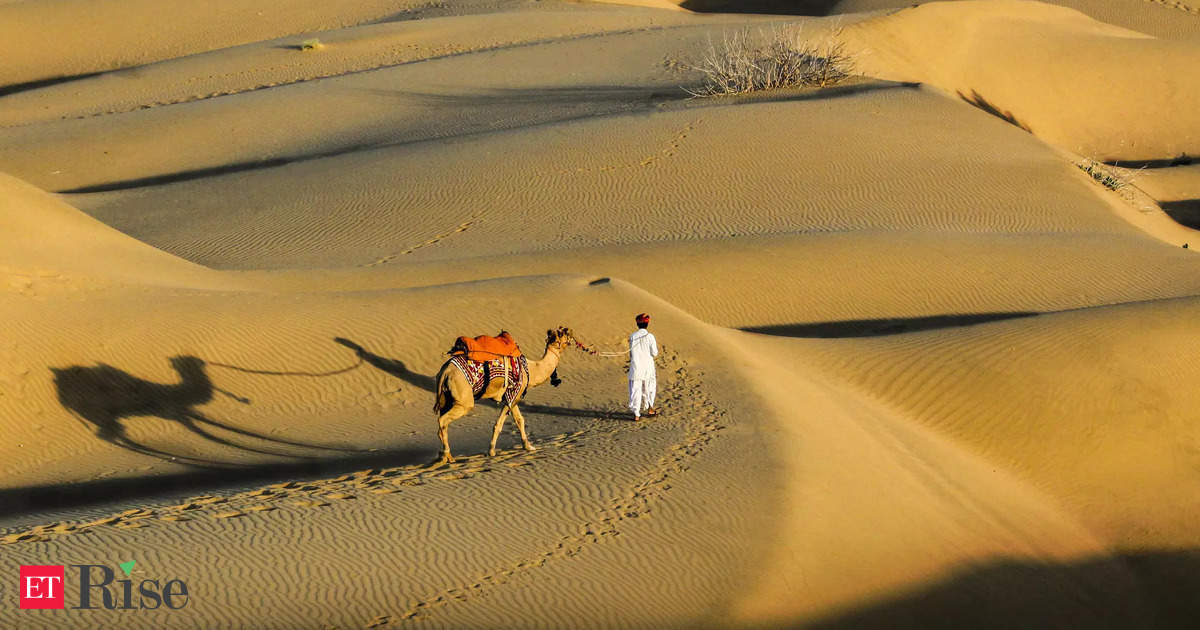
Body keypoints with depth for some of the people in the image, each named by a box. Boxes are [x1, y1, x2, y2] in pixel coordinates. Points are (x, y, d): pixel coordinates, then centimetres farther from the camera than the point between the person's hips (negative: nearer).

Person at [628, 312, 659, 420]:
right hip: (647, 368, -1)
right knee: (649, 388, 20)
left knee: (635, 390, 1)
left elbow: (631, 353, 2)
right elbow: (654, 353, -7)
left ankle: (636, 414, -4)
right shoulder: (650, 336, -9)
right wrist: (656, 346, 13)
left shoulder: (632, 336, -3)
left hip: (635, 367, 1)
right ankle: (650, 408, 32)